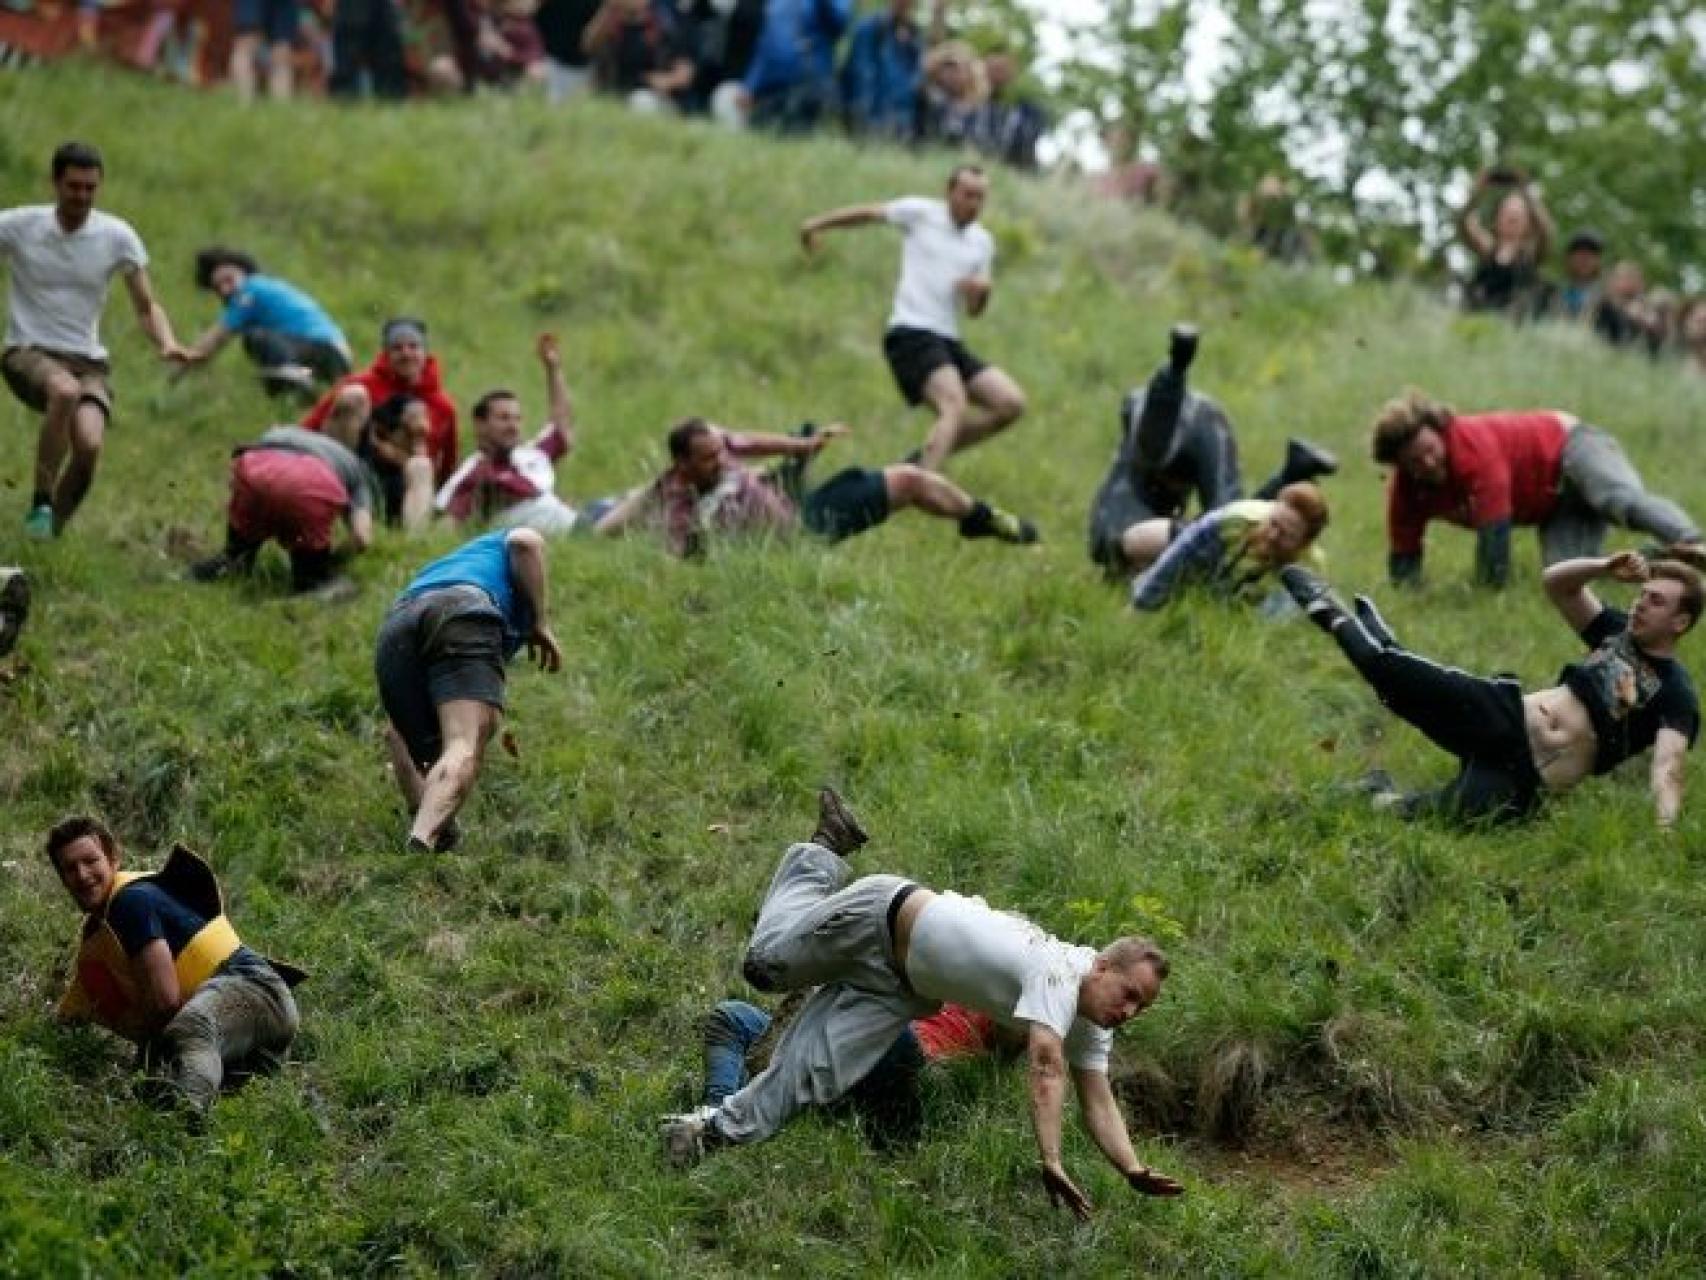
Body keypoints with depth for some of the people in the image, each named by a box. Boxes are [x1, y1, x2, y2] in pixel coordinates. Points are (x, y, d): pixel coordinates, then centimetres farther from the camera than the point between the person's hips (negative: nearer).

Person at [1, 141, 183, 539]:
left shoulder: (117, 236, 1)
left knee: (90, 443, -27)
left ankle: (52, 528, -2)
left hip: (88, 361, 2)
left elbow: (147, 307, 5)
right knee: (65, 390, -38)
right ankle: (40, 505, -27)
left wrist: (167, 344, -15)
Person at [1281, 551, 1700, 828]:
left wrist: (1665, 830, -41)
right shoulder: (1619, 633, 11)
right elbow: (1555, 581, 7)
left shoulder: (1676, 696, -7)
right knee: (1388, 666, -15)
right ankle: (1338, 619, 19)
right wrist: (1606, 568, -12)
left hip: (1523, 778, -5)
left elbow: (1667, 768, -21)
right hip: (1507, 717, 5)